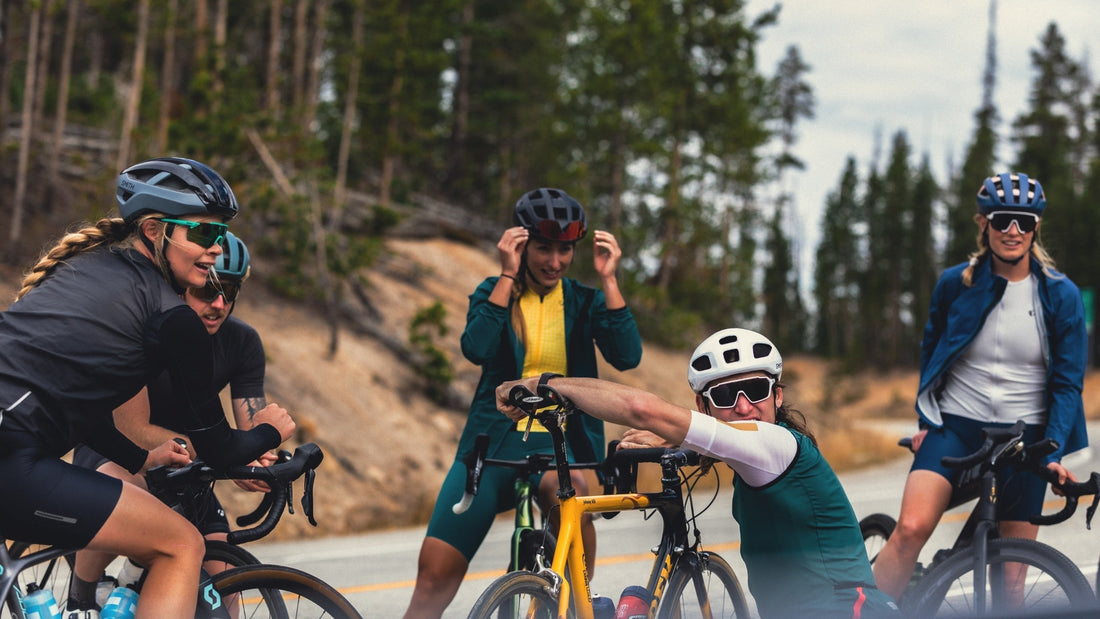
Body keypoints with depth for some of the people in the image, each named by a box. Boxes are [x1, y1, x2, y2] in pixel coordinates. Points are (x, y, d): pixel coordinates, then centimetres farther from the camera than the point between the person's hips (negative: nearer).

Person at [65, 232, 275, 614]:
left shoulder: (242, 342, -13)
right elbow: (134, 430, -29)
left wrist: (260, 462, -38)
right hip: (110, 449, -4)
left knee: (221, 576, -12)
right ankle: (78, 603, -18)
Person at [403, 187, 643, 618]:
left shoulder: (584, 301, 8)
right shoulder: (494, 293, 7)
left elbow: (627, 356, -9)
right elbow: (476, 348, -13)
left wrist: (608, 278, -11)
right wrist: (508, 275, -14)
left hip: (561, 441, -1)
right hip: (493, 440, 1)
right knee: (435, 576, -8)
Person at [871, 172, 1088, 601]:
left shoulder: (1061, 296, -2)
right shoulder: (954, 284, 1)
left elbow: (1068, 382, -1)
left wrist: (1053, 453, -11)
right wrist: (925, 418, 7)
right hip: (954, 425, 0)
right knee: (912, 527, -23)